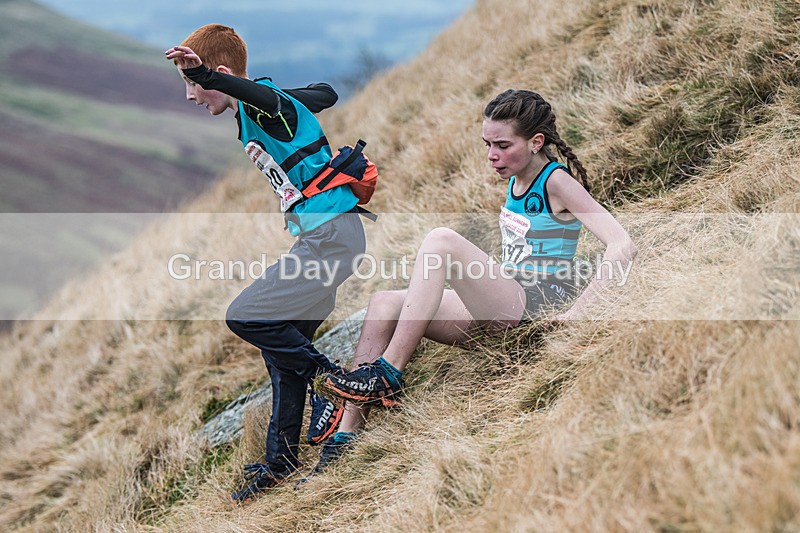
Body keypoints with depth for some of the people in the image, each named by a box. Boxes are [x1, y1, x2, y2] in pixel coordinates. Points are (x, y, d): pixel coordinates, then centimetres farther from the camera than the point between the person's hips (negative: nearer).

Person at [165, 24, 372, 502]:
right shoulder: (253, 112, 16)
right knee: (282, 344, 15)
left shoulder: (259, 107, -11)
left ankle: (333, 381, -1)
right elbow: (324, 95, 31)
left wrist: (202, 73, -54)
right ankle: (280, 462, 24)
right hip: (319, 237, 11)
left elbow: (269, 98, -39)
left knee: (245, 317, -15)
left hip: (331, 236, -11)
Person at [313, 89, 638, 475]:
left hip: (536, 306, -9)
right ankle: (346, 435, -12)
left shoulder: (557, 183, -9)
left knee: (441, 240, -27)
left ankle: (387, 373, -24)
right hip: (502, 308, 9)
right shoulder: (516, 179, 14)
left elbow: (623, 248, -20)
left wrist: (575, 312, -22)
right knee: (384, 304, -6)